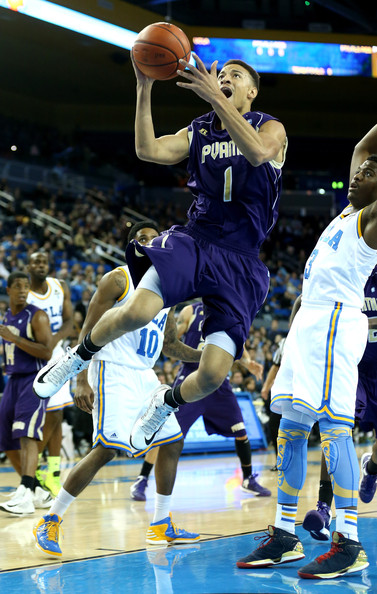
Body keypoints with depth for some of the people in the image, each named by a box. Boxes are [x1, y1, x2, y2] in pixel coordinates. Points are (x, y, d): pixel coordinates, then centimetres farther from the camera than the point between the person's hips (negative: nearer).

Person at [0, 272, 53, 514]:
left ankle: (25, 496, -32)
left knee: (26, 435, -23)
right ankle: (39, 493, 22)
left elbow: (47, 352, -20)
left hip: (35, 380, -8)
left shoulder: (36, 316, -9)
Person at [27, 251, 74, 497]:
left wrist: (56, 337, -20)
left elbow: (69, 322, -1)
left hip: (57, 356, 6)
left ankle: (53, 474, 13)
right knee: (52, 416, -11)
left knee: (57, 417, 6)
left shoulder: (61, 287, 3)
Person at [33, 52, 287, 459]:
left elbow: (258, 153, -23)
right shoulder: (199, 132, 12)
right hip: (193, 240, 2)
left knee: (212, 376, -13)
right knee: (138, 311, -29)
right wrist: (144, 91, -12)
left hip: (239, 263, -2)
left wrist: (215, 98, -29)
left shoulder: (270, 128, 2)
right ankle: (79, 356, 2)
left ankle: (168, 401, 23)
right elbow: (148, 150, -4)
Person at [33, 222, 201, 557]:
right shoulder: (118, 280, -8)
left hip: (145, 377, 8)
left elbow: (170, 344, 22)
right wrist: (82, 381, -21)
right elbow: (89, 332, -12)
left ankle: (161, 526, 20)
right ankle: (50, 522, -8)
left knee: (173, 442, 8)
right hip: (113, 375, -8)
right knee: (107, 449, -18)